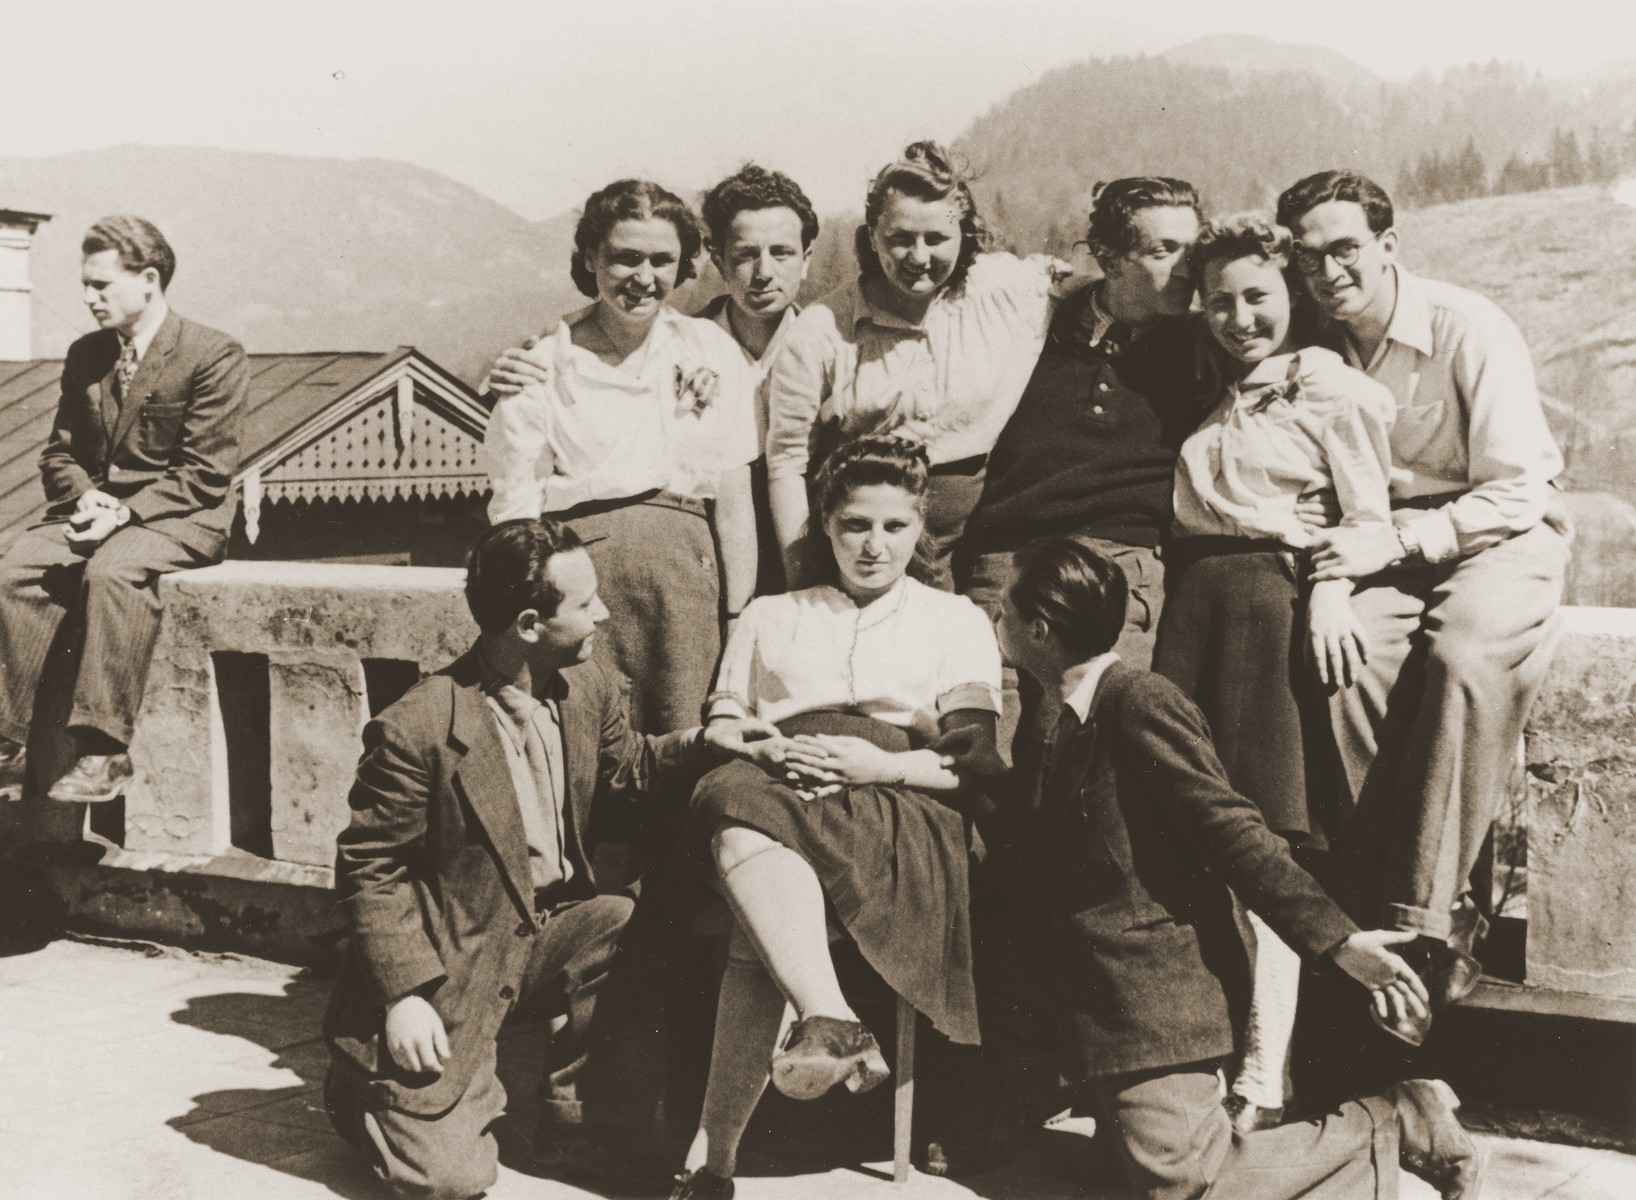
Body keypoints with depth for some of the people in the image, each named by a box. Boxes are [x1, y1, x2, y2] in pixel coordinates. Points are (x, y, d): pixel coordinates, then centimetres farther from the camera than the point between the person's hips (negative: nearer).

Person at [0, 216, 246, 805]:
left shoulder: (214, 355, -7)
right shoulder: (85, 355, 15)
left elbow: (206, 476, -11)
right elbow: (59, 452, 18)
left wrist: (125, 511, -21)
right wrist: (84, 497, -5)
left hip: (180, 518, -6)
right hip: (93, 509, 6)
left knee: (112, 571, -37)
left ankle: (103, 751, -34)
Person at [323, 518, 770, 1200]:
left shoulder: (588, 689, -2)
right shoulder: (416, 731, -23)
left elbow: (625, 771, 17)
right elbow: (369, 868, -15)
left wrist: (701, 742, -3)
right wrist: (402, 995, -20)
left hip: (553, 925, 6)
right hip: (454, 953, -6)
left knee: (642, 936, -25)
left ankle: (583, 1134, -4)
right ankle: (364, 1088, 24)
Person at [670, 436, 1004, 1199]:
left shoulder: (958, 621, 24)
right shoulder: (769, 618, 32)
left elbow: (979, 760, 10)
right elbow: (718, 734, 20)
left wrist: (883, 764, -8)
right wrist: (768, 751, -4)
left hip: (900, 815, -2)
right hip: (777, 788, 3)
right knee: (737, 798, -38)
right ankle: (830, 1019, -51)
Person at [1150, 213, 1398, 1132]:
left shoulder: (1328, 384, 4)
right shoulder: (1213, 397, 24)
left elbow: (1369, 511, -3)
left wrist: (1332, 583, -19)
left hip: (1274, 601, -6)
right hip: (1193, 606, 6)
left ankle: (1264, 1081, -7)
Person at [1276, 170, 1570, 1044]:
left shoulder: (1471, 331, -12)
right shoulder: (1314, 348, 2)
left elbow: (1517, 492, -13)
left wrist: (1394, 539, -24)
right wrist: (1335, 560, -11)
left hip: (1502, 534, -3)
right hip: (1384, 549, 4)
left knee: (1464, 658, -35)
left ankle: (1426, 928, -31)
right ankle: (1376, 912, -25)